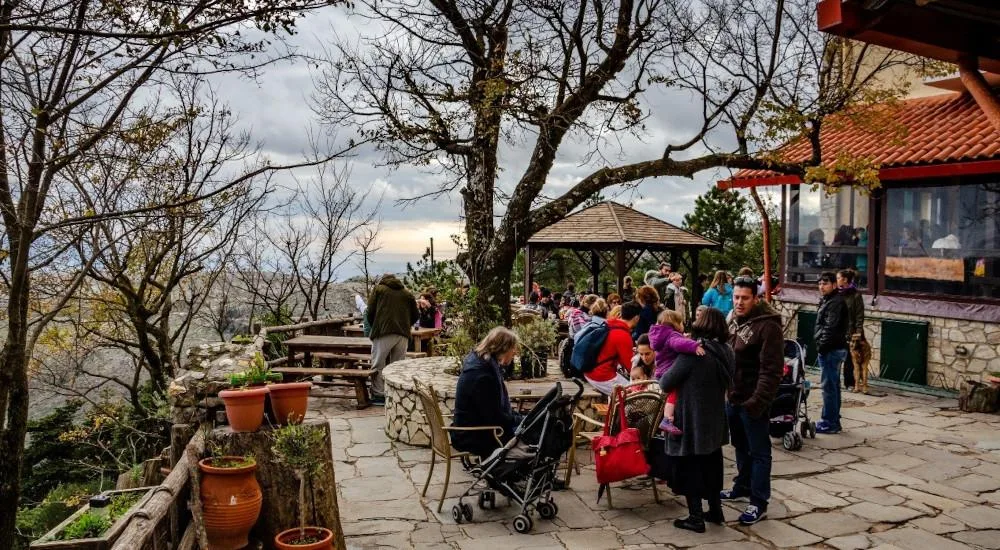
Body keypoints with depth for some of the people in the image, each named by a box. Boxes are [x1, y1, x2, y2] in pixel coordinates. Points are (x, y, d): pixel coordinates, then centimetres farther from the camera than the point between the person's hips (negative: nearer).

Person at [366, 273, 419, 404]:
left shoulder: (379, 289, 11)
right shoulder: (407, 293, 19)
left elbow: (370, 312, 3)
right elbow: (415, 315, 14)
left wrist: (374, 326, 19)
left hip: (383, 333, -3)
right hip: (403, 334, 3)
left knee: (378, 365, 4)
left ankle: (378, 395, 1)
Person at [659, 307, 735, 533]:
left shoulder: (694, 351, -21)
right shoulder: (726, 352, 1)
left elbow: (665, 383, -16)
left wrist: (664, 376, 5)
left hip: (691, 420, -7)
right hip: (715, 419, 7)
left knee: (689, 468, 5)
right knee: (711, 465, 20)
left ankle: (696, 518, 10)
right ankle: (716, 510, 30)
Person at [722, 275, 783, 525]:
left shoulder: (768, 326, -18)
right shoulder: (734, 321, 10)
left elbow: (771, 369, -22)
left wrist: (758, 401, -24)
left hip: (752, 401, -8)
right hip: (732, 397, 8)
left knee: (759, 452, 2)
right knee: (741, 447, 22)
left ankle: (759, 503, 9)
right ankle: (743, 486, 38)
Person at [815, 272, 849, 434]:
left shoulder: (835, 302, -15)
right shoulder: (828, 301, 17)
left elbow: (831, 328, -22)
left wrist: (822, 346, -19)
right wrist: (822, 347, 18)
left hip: (831, 350, -11)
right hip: (835, 349, 11)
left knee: (828, 386, -7)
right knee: (833, 386, 15)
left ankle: (830, 423, -3)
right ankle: (833, 421, 24)